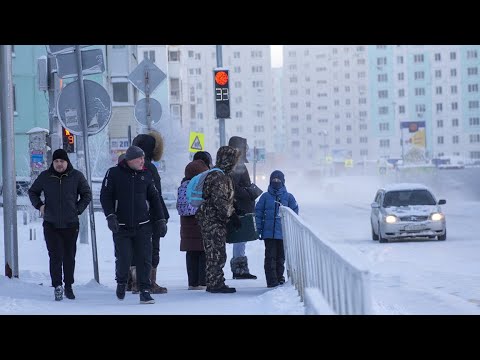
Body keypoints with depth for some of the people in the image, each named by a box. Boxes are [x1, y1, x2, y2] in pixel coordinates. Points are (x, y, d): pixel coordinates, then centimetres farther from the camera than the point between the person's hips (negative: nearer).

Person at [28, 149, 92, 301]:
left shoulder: (76, 176, 1)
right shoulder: (45, 177, 3)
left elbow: (87, 194, 12)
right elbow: (32, 192, 18)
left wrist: (78, 209, 1)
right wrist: (39, 205, 2)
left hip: (71, 224, 0)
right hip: (51, 225, 0)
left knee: (69, 257, 7)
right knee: (55, 256, -8)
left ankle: (68, 286, 19)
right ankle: (57, 286, -6)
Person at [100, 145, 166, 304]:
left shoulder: (146, 175, 8)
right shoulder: (114, 174, -2)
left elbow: (154, 198, 14)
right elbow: (105, 196, -3)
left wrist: (160, 220, 10)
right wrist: (110, 216, -14)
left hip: (143, 226, 2)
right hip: (121, 226, -2)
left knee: (145, 260, -3)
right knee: (123, 259, -2)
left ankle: (145, 291, 5)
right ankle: (121, 282, 27)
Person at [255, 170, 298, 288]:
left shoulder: (288, 197, 4)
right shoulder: (265, 196, 4)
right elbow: (258, 212, 7)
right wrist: (259, 229, 1)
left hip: (283, 233, 1)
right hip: (269, 233, -1)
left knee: (281, 256, 8)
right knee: (270, 256, -6)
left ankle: (279, 277, 21)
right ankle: (272, 280, -5)